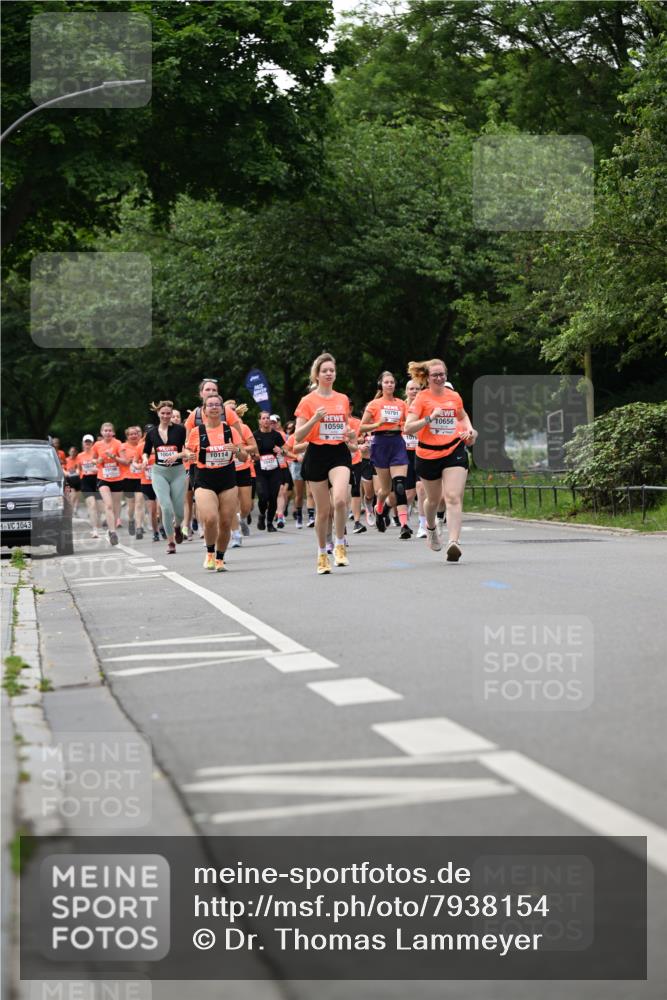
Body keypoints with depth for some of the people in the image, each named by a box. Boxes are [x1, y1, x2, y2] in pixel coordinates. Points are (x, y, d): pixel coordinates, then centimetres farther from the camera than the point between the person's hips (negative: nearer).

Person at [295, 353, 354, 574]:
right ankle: (322, 554, 20)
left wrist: (351, 434, 0)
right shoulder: (308, 401, -1)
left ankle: (339, 546, -6)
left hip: (340, 454, 2)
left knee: (340, 500, -23)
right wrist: (315, 419, -19)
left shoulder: (343, 399, 10)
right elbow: (298, 437, -5)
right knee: (322, 510, 3)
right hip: (317, 455, -2)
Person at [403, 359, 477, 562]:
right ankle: (431, 527, 48)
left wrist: (469, 429, 8)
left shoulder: (454, 397, 5)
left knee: (454, 497, -15)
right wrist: (430, 417, -25)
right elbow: (408, 428, -15)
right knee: (433, 499, 16)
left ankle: (453, 542, -24)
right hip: (428, 454, -1)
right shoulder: (421, 398, -6)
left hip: (454, 451, 1)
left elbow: (463, 416, 27)